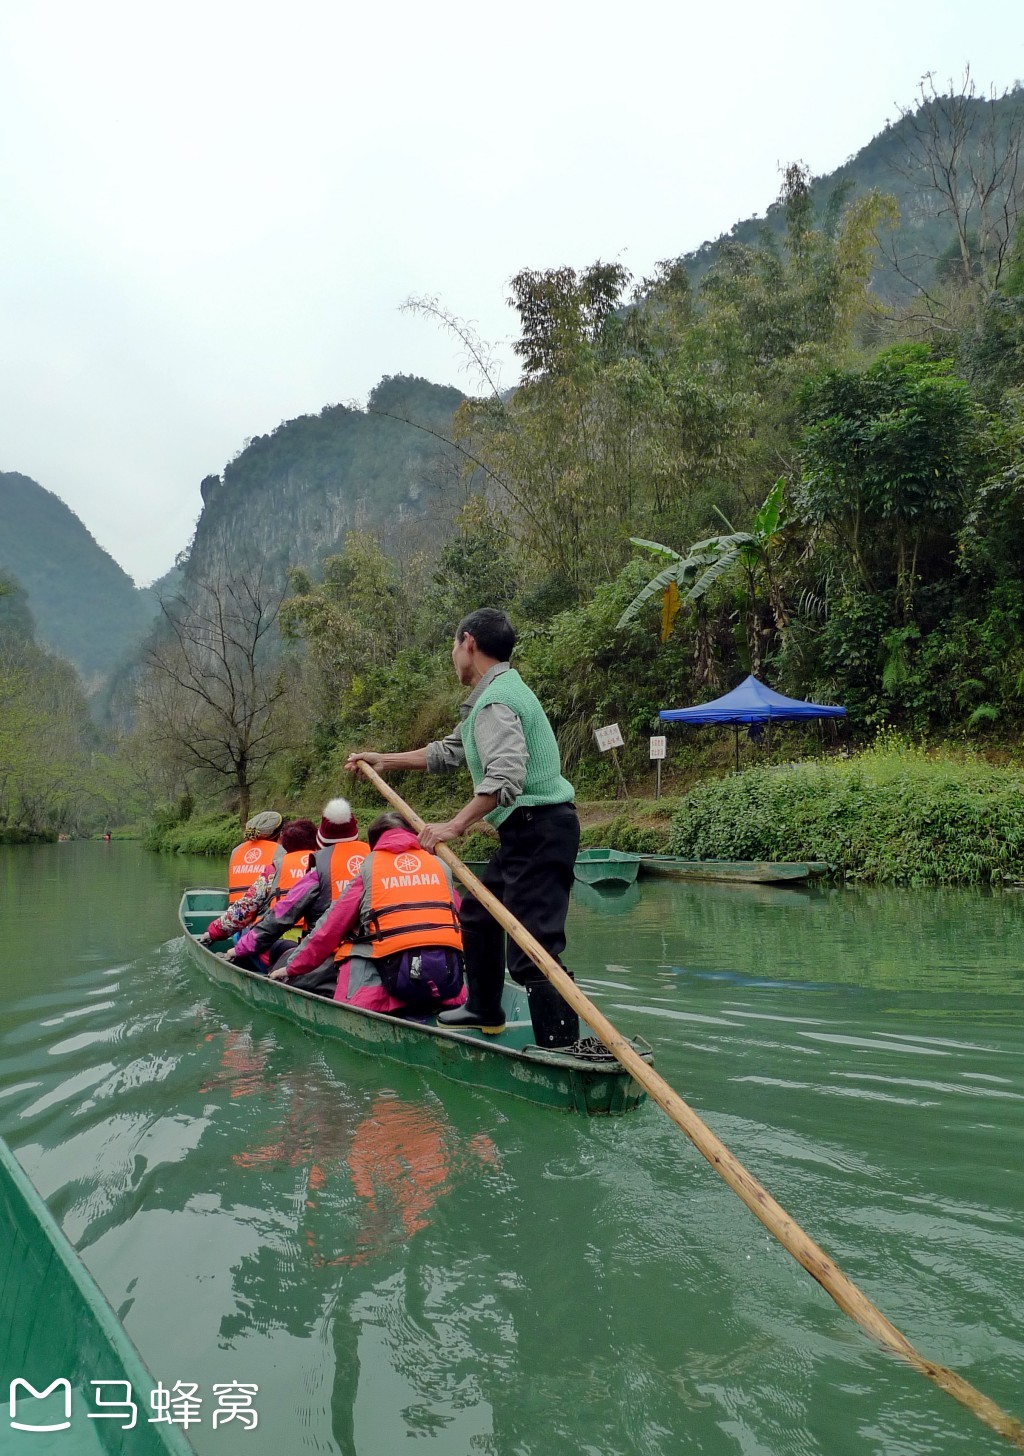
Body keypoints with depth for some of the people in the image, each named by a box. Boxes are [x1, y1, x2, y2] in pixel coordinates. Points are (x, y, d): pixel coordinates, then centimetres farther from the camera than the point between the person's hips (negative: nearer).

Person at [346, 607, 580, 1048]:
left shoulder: (494, 701, -16)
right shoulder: (496, 693, 18)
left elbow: (506, 776, -32)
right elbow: (449, 752, 27)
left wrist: (456, 825, -37)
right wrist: (383, 760, 29)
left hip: (539, 832, -11)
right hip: (527, 833, 11)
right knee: (478, 912, 26)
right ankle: (485, 1010, 42)